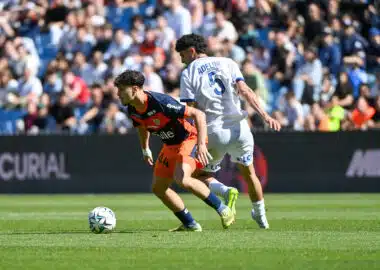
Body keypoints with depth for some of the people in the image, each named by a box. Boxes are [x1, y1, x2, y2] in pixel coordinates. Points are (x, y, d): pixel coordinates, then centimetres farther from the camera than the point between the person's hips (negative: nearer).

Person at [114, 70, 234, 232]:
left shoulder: (160, 102, -32)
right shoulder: (132, 110, -7)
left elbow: (198, 114, -29)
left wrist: (201, 144, -37)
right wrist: (145, 150, 27)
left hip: (190, 138, -9)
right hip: (170, 146, 9)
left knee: (181, 179, -30)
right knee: (158, 188, 6)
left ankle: (223, 210, -15)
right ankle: (190, 225, 18)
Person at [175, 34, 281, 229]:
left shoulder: (188, 74, 3)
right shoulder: (227, 63, 10)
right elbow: (245, 91, -4)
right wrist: (264, 115, -11)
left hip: (214, 134, -3)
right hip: (239, 129, 3)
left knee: (203, 176, 15)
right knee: (248, 172, 25)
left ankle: (226, 191, -16)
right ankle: (261, 216, 29)